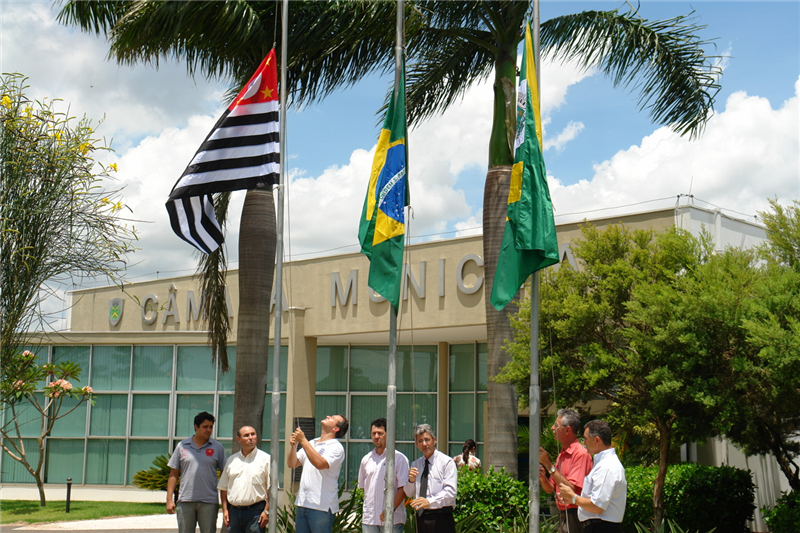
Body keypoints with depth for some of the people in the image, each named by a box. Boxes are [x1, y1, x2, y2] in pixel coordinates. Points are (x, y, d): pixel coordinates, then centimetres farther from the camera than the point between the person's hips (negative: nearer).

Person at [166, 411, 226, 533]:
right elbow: (174, 474, 9)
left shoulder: (217, 447, 5)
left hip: (209, 501, -1)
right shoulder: (182, 446, 7)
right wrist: (169, 499, 2)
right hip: (185, 500, 1)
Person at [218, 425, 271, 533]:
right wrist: (225, 510, 7)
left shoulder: (265, 459, 1)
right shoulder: (232, 460, 14)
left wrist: (267, 511, -9)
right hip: (234, 511, 4)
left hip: (255, 511, -4)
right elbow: (223, 488, 16)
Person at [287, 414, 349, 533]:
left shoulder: (336, 447, -7)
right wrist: (293, 446, -4)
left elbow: (320, 464, -25)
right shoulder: (311, 444, 17)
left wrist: (303, 441, -19)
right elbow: (292, 464, 15)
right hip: (302, 503, 7)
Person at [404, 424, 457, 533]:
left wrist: (429, 502, -27)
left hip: (441, 519, -5)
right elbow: (409, 494, 16)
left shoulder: (446, 462, -3)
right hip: (421, 517, 5)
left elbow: (450, 491, -13)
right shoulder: (415, 465, 16)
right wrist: (411, 480, -6)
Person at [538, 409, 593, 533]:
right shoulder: (561, 455, 15)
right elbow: (550, 489, 18)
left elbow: (572, 489, -21)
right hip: (562, 516, 9)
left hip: (574, 517, -9)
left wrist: (549, 465, -19)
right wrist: (542, 477, -4)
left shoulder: (581, 454, -13)